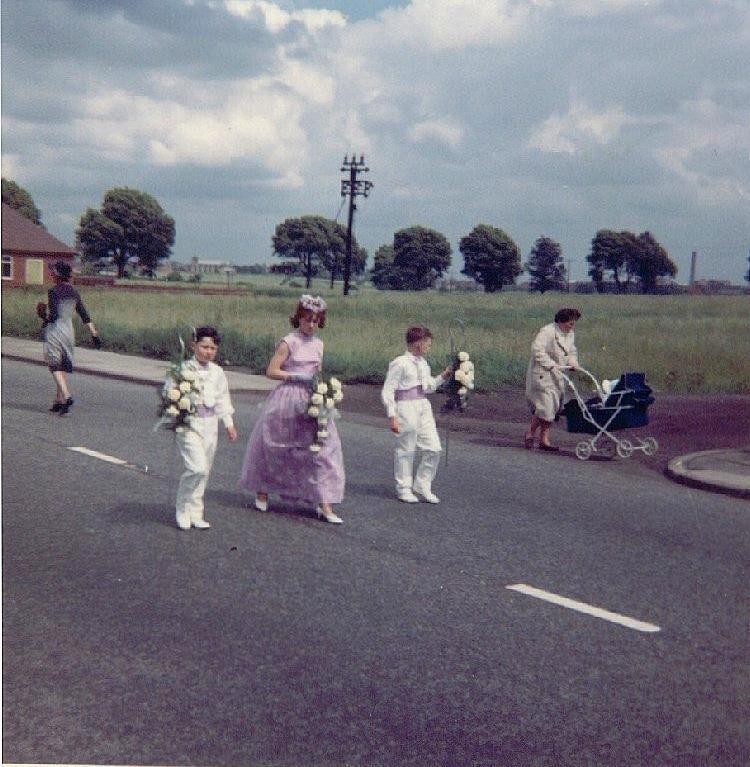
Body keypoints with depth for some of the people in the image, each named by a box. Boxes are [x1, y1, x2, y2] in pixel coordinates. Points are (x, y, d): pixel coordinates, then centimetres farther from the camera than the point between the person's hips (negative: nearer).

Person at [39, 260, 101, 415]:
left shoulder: (53, 292, -11)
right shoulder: (74, 293, 8)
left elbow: (53, 315, -19)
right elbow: (85, 317, 8)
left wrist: (44, 317, 2)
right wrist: (94, 334, 10)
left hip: (54, 331, -6)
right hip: (69, 331, 6)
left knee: (55, 367, -4)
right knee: (64, 367, 12)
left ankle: (66, 396, -21)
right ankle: (59, 401, 16)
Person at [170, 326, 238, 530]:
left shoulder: (217, 372, 9)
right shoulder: (183, 370, -8)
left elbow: (223, 399, 19)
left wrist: (229, 424, 19)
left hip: (210, 424, 6)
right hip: (188, 425, -6)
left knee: (204, 471, 8)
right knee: (197, 467, -17)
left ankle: (195, 514, 20)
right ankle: (182, 508, 3)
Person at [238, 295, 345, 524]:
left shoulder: (318, 344, 11)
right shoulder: (289, 342, -7)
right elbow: (271, 371, -11)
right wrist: (299, 377, -17)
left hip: (311, 402, 5)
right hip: (287, 401, -5)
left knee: (321, 449, -4)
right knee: (273, 448, 7)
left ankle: (324, 505, -3)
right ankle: (262, 492, 29)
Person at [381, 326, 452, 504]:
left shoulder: (423, 363, 11)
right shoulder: (399, 364, -12)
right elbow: (387, 392, -12)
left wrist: (443, 377, 10)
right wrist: (392, 416, -16)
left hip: (424, 407, 7)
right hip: (406, 408, -7)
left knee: (433, 449, 4)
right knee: (406, 450, 4)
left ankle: (422, 485, 19)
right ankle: (404, 489, 20)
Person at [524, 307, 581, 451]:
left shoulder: (570, 334, 11)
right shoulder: (547, 331, -16)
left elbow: (571, 352, 22)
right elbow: (537, 349, -25)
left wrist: (573, 363, 1)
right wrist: (551, 365, -28)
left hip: (557, 377, 8)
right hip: (542, 374, -8)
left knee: (553, 407, 6)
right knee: (545, 406, -16)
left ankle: (544, 440, 12)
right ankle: (530, 434, 3)